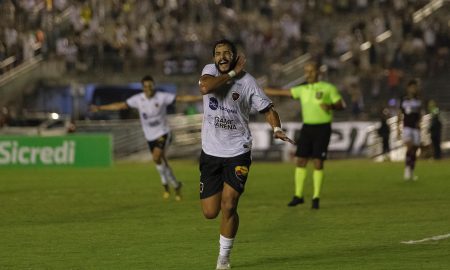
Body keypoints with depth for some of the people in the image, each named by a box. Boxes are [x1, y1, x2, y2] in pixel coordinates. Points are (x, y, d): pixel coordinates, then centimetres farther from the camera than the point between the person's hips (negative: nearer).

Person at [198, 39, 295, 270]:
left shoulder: (247, 81, -5)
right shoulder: (210, 71, -1)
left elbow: (267, 109, 1)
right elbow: (205, 87, -24)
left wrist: (277, 128, -18)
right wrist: (233, 73, -17)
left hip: (237, 153, -2)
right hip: (210, 152, 2)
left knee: (228, 206, -14)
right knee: (210, 212, 2)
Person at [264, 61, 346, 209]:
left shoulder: (328, 88, -2)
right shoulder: (302, 89, 11)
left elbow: (341, 105, -3)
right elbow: (281, 92, 14)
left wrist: (331, 106, -26)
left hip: (322, 128, -4)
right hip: (307, 127, 4)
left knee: (318, 162, -6)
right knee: (301, 161, 1)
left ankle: (316, 198, 1)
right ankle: (298, 195, 9)